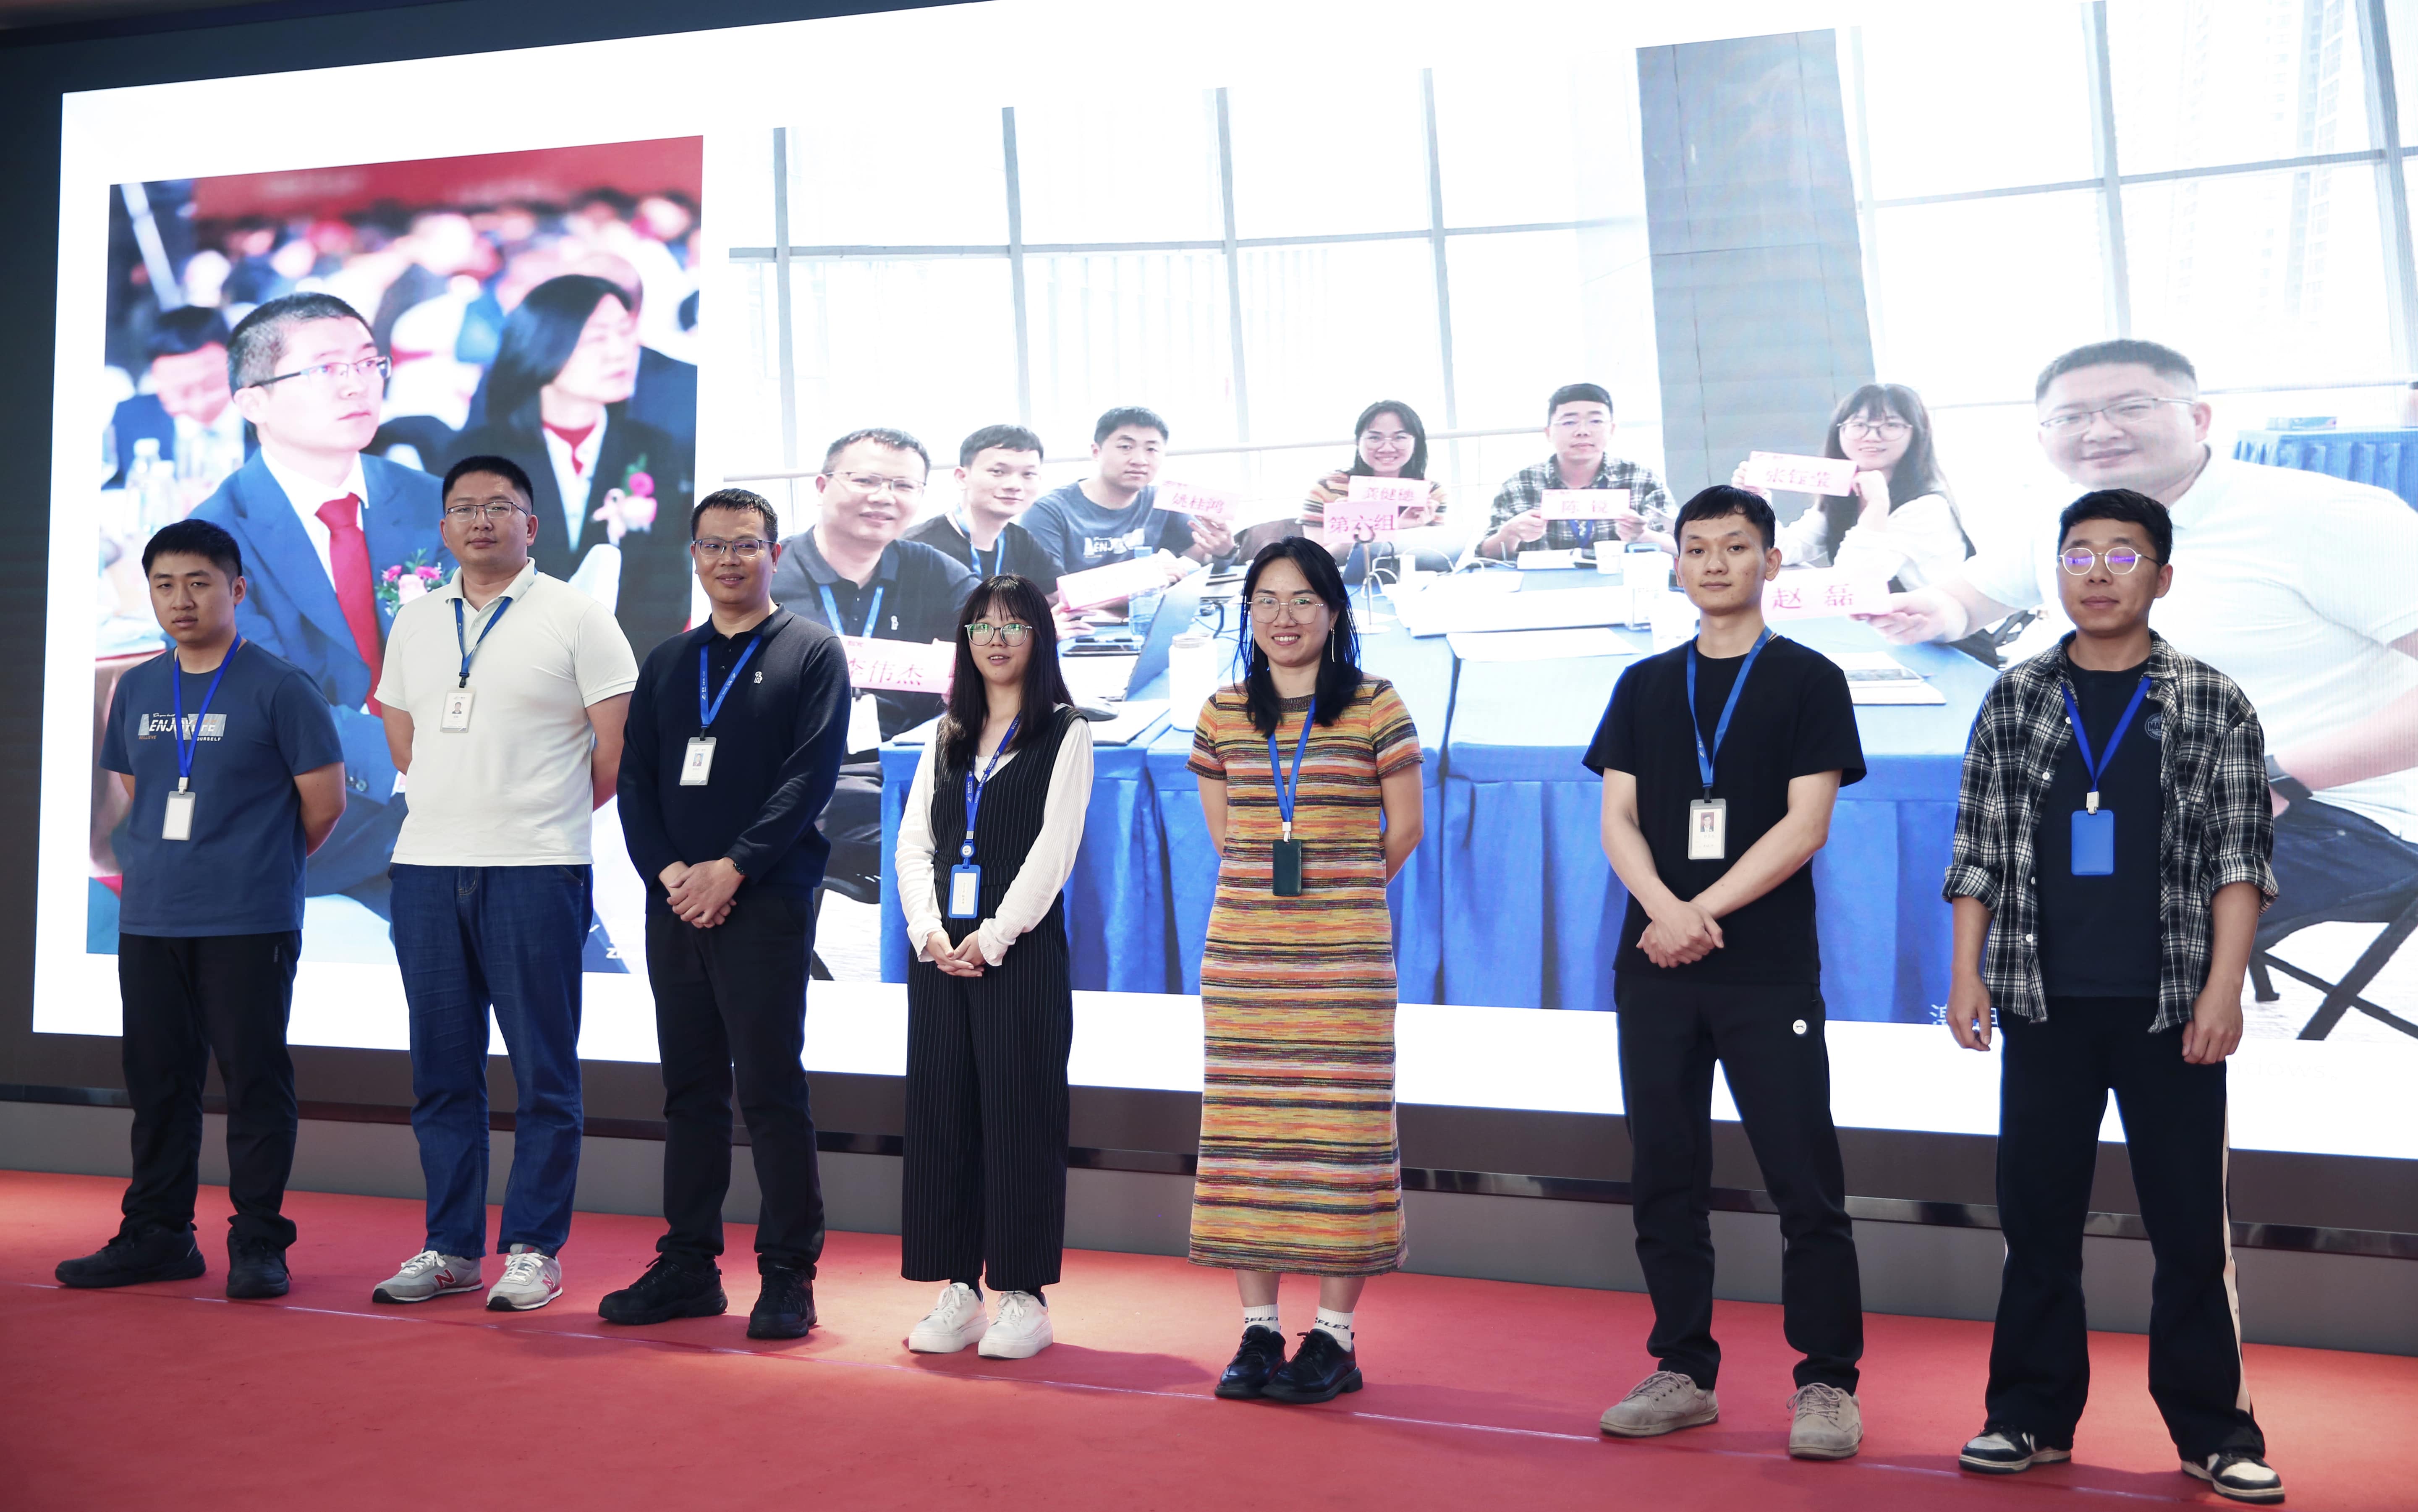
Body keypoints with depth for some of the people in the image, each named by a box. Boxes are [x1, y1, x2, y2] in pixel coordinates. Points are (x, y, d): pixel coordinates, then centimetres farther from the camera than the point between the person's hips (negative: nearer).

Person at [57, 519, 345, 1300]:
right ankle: (157, 1235, 23)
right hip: (149, 920, 6)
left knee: (255, 1081, -1)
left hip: (250, 925, -6)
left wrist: (260, 864, 7)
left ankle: (258, 1243, 7)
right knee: (156, 1080, 12)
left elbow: (323, 800, -4)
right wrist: (162, 866, 15)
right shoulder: (137, 690, 11)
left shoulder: (279, 687, -6)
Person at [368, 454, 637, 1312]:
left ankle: (534, 1250, 8)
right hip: (426, 868, 5)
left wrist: (548, 814, 5)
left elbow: (620, 749, -3)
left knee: (543, 1073, 0)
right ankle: (450, 1249, 19)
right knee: (441, 1071, 10)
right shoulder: (416, 622, 15)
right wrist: (458, 802, 15)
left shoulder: (574, 618, -2)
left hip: (535, 871, -5)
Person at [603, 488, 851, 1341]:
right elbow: (634, 781, 12)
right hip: (674, 904, 5)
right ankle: (688, 1266, 18)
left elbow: (812, 775, -8)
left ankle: (788, 1277, 2)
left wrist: (731, 869, -14)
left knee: (771, 1092, -5)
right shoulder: (666, 664, 18)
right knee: (690, 1091, 10)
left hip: (765, 905, -5)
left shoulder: (811, 652, 2)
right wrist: (667, 870, -5)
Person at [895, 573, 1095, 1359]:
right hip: (940, 951, 5)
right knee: (941, 1111, 4)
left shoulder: (1065, 734, 2)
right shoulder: (946, 738, 16)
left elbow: (1054, 847, -7)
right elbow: (913, 843, 9)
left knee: (1019, 1113, -3)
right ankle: (957, 1291, 12)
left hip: (1020, 948, -5)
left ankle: (1024, 1296, 4)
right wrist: (930, 932, -6)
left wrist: (993, 937, -14)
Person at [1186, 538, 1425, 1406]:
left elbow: (1404, 828, 5)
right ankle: (1258, 1332, 13)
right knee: (1244, 1130, 4)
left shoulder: (1376, 707, -1)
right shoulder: (1223, 714, 9)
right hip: (1242, 947, 4)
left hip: (1344, 948, -3)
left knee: (1341, 1128, -2)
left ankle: (1335, 1337, 7)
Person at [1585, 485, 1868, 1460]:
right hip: (1656, 972, 4)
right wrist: (1664, 909, -12)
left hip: (1768, 971, -4)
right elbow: (1618, 817, 6)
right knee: (1665, 1177, 8)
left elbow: (1805, 824, -7)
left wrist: (1704, 914, -13)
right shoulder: (1645, 686, 13)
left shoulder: (1808, 681, 2)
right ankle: (1684, 1372, 18)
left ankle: (1827, 1382, 7)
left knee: (1805, 1182, -3)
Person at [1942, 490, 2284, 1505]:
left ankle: (2213, 1428, 16)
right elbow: (1979, 850, 7)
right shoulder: (2015, 701, 7)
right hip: (2044, 1002, 2)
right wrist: (1967, 971, 0)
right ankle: (2031, 1415, 18)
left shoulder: (2213, 706, 3)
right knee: (2036, 1212, 7)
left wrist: (2223, 987, -10)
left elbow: (2241, 856, -1)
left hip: (2170, 1006, -1)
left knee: (2191, 1221, 4)